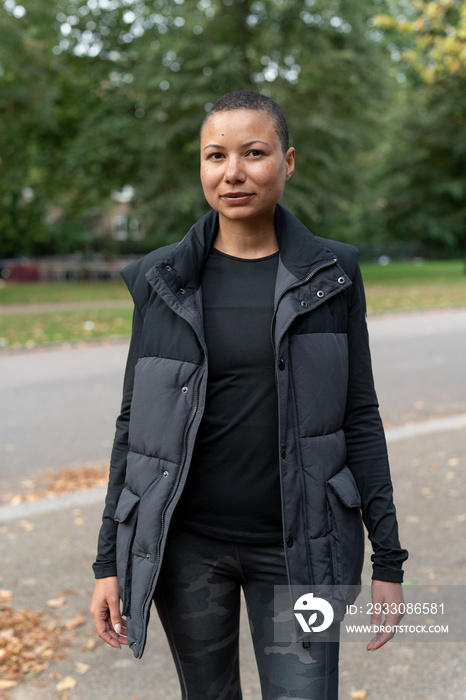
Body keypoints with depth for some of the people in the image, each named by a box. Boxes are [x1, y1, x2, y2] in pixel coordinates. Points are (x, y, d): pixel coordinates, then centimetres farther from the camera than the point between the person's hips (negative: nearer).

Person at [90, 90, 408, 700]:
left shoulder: (331, 275, -2)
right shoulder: (162, 281, -1)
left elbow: (359, 416, 0)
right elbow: (134, 422, 2)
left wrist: (389, 561, -1)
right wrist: (110, 561, 2)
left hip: (298, 545, -1)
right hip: (186, 544, 1)